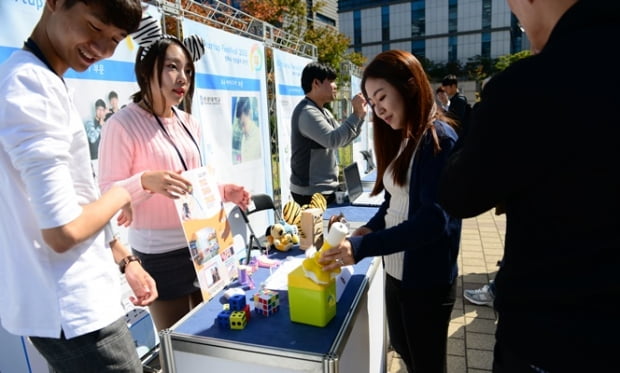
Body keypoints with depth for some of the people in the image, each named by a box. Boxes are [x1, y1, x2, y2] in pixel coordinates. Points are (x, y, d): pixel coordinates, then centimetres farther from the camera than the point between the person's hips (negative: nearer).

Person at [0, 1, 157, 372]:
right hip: (73, 311, -9)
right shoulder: (31, 85, -21)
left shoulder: (44, 82, 9)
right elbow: (64, 230, -25)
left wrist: (126, 260, 15)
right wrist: (122, 193, -7)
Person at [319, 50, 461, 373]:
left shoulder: (438, 139, -18)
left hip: (427, 279, -7)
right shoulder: (401, 139, 7)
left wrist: (362, 247, -30)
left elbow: (434, 220, -26)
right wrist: (370, 228, -7)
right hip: (395, 272, 8)